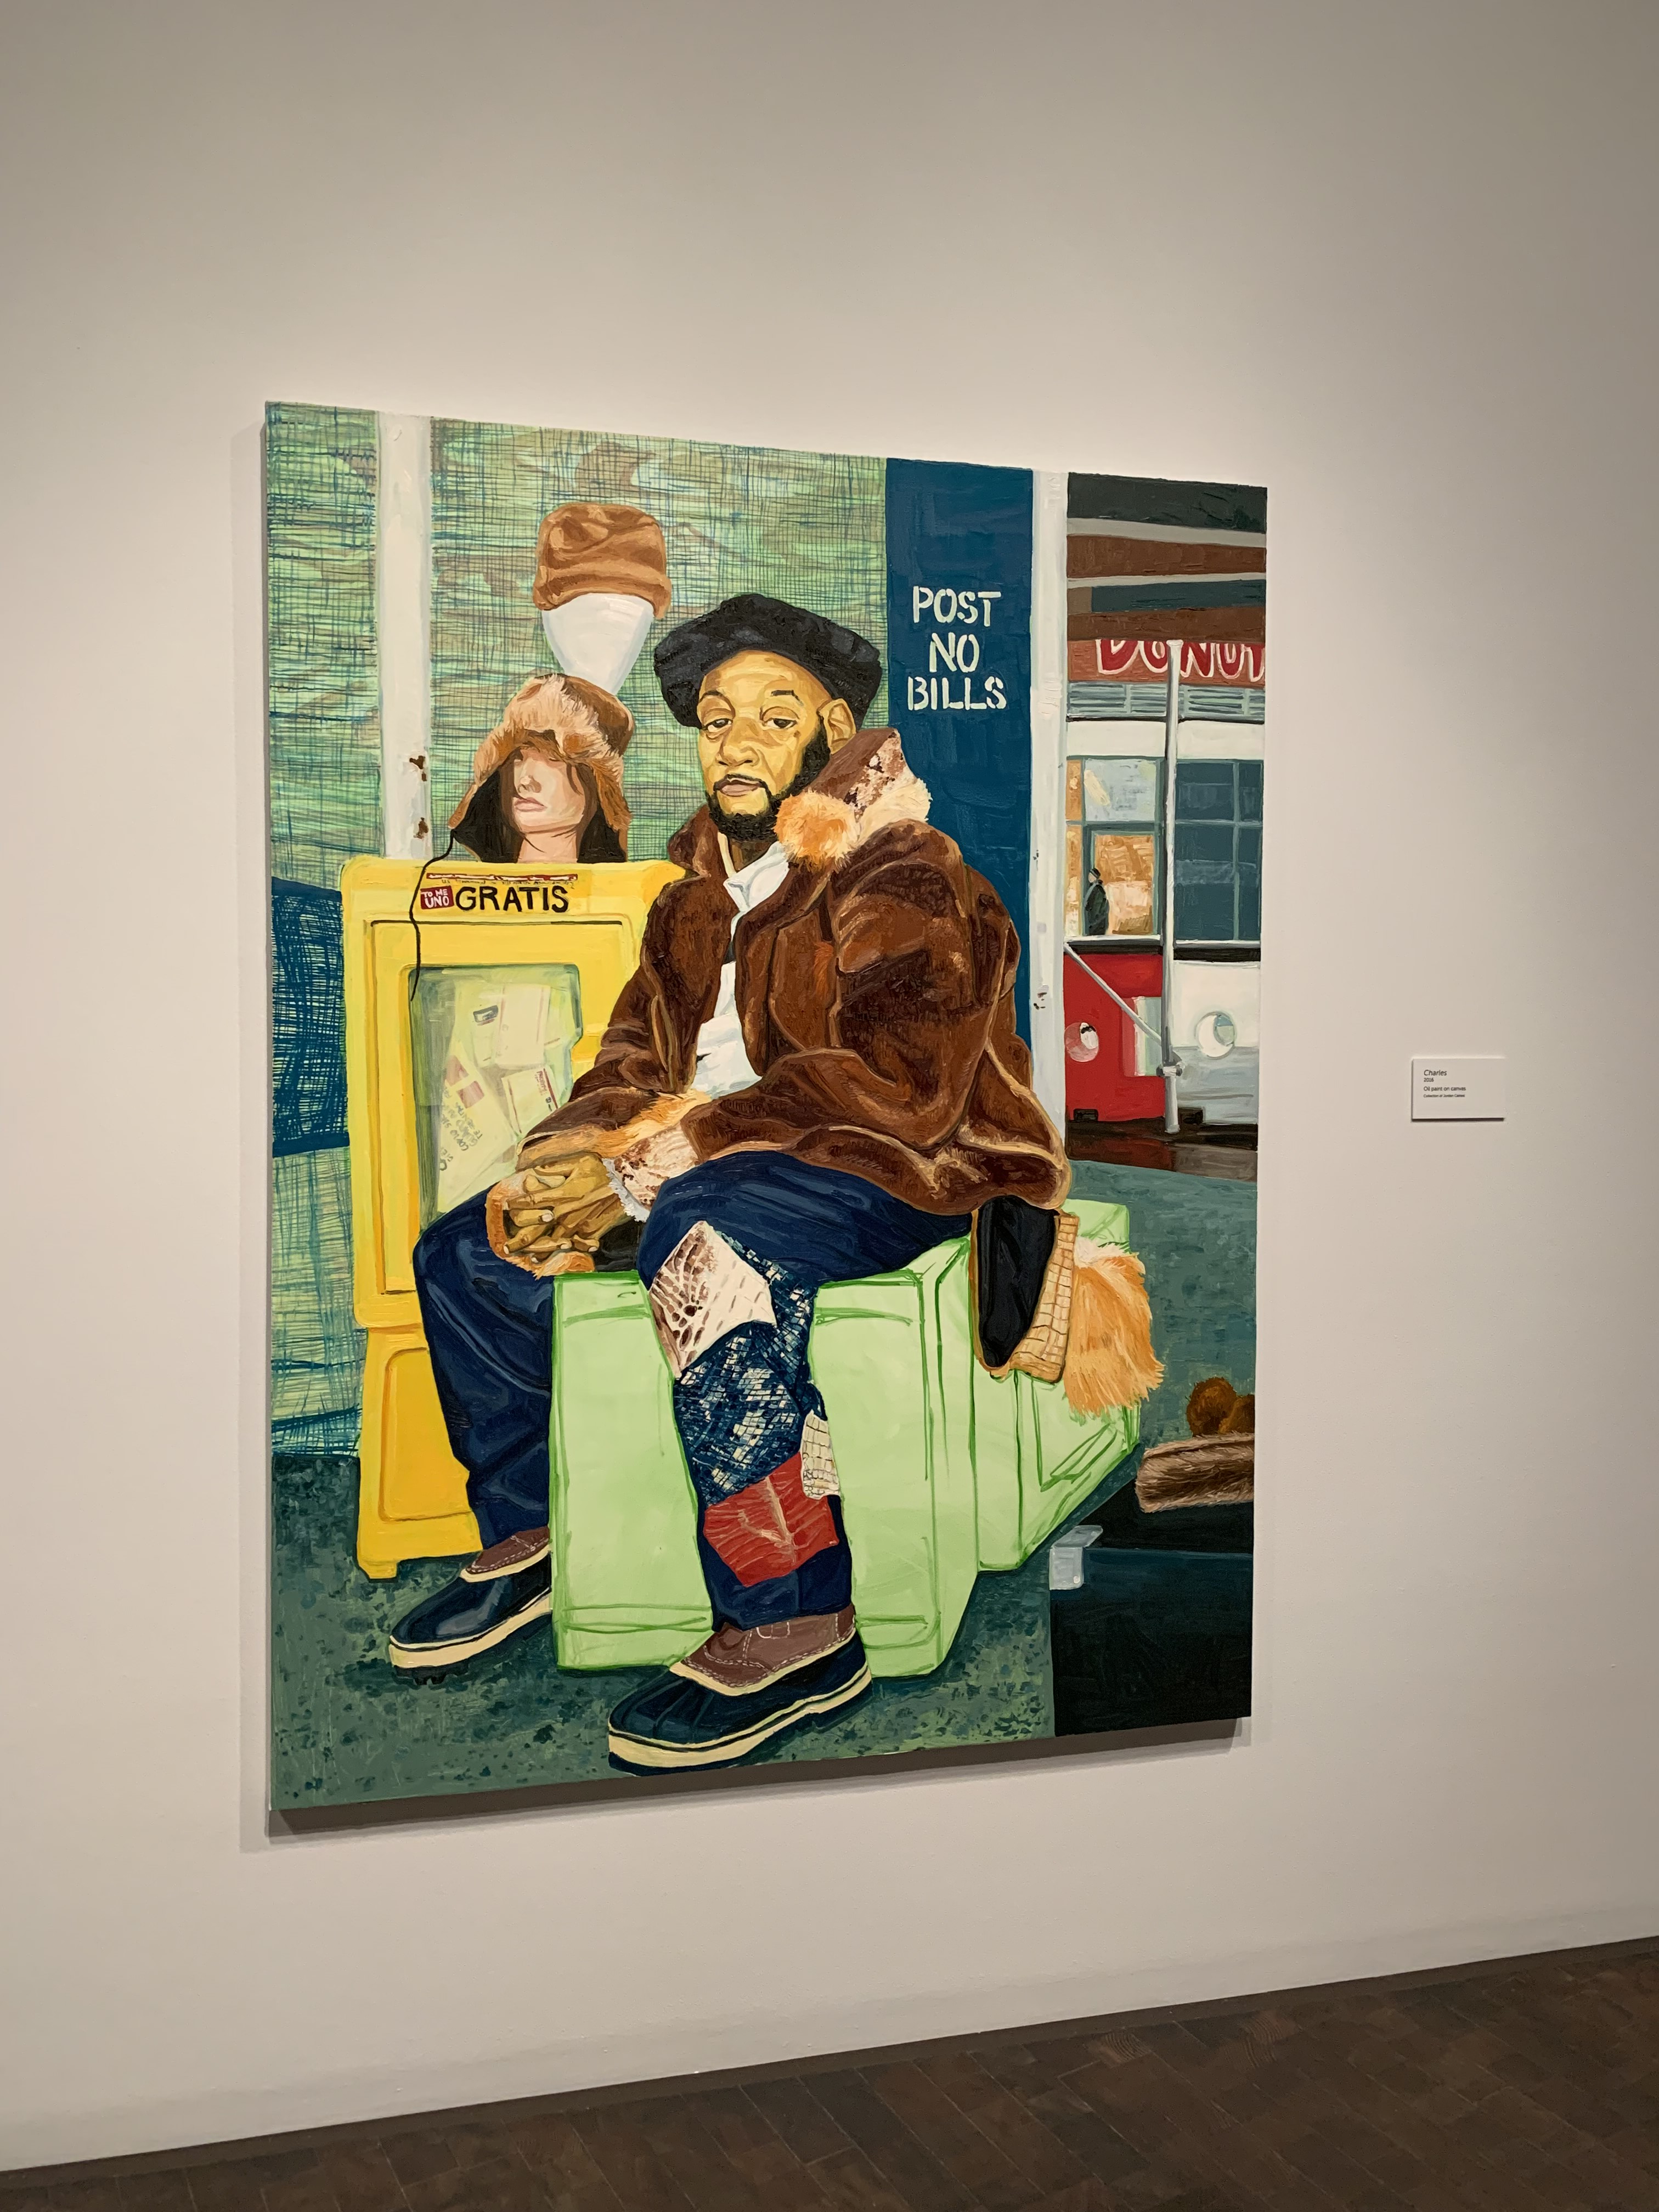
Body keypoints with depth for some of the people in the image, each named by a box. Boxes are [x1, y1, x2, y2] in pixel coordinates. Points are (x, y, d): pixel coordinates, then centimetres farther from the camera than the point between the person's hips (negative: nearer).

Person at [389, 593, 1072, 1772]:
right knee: (469, 1254, -1)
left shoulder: (907, 881, -10)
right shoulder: (702, 894, 16)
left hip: (886, 1170, -8)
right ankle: (530, 1538, 14)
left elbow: (895, 1084, -24)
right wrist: (558, 1163, -11)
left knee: (709, 1244, -39)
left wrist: (644, 1156, -26)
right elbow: (642, 1050, 13)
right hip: (708, 1164, 9)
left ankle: (797, 1630, -32)